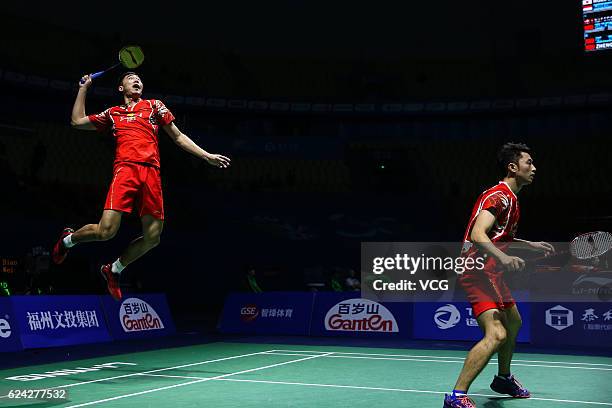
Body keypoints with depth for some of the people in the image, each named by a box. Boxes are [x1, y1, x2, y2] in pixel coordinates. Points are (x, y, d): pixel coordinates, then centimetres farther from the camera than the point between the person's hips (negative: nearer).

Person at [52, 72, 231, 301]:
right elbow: (77, 121, 27)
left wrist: (207, 156, 14)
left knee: (152, 237, -3)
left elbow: (178, 137, 21)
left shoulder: (154, 106, 23)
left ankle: (114, 269, 20)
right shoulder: (113, 114, 24)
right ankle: (68, 239, 16)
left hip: (151, 174, 2)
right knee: (106, 231, -16)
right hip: (125, 170, -1)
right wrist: (83, 88, 29)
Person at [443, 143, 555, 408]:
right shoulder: (499, 195, -16)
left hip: (492, 272, 11)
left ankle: (503, 379, 44)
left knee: (513, 323, 25)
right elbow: (477, 235, -30)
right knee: (496, 334, -23)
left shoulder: (510, 198, 17)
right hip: (478, 272, -11)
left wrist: (532, 245, 34)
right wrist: (502, 258, -45)